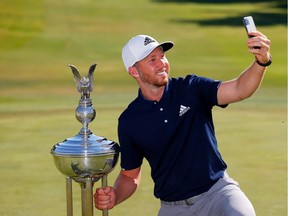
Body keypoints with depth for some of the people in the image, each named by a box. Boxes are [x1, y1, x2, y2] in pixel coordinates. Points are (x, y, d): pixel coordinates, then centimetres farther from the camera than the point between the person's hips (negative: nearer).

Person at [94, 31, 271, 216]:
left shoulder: (191, 89, -2)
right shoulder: (129, 121, 1)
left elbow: (239, 90, -18)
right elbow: (130, 174, 11)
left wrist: (261, 62, -37)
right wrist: (114, 197, -10)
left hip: (216, 190, -2)